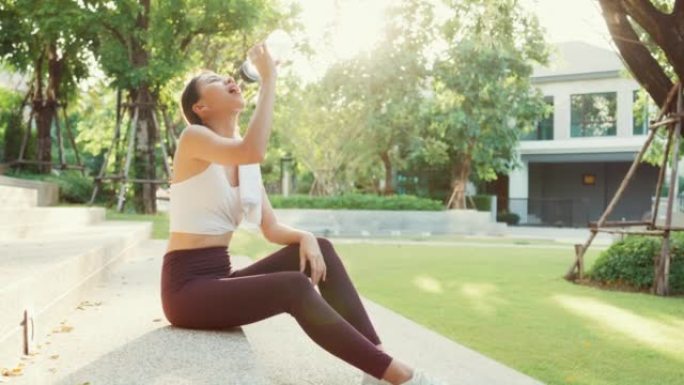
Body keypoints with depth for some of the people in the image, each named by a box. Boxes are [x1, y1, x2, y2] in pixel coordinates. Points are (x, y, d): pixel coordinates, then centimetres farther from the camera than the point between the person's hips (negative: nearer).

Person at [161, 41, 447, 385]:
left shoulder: (241, 161, 14)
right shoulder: (193, 138, -9)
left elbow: (272, 229, 8)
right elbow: (253, 152, -31)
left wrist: (305, 237, -14)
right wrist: (268, 79, -21)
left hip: (222, 279, 7)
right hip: (187, 287, -7)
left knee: (321, 249, -10)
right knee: (294, 288, -30)